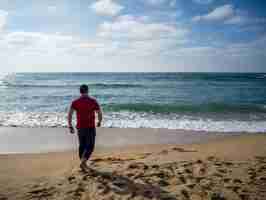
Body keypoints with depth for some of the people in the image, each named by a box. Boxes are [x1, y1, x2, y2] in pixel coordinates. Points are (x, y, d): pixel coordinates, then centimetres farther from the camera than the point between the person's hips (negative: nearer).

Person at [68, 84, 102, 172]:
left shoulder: (75, 102, 2)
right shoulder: (93, 101, -4)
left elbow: (69, 114, -6)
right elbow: (100, 113, -4)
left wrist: (70, 126, 1)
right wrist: (99, 122, 14)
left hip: (80, 127, 3)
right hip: (90, 127, -3)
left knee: (82, 146, 16)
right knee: (90, 146, 4)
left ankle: (83, 164, 24)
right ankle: (83, 162, -14)